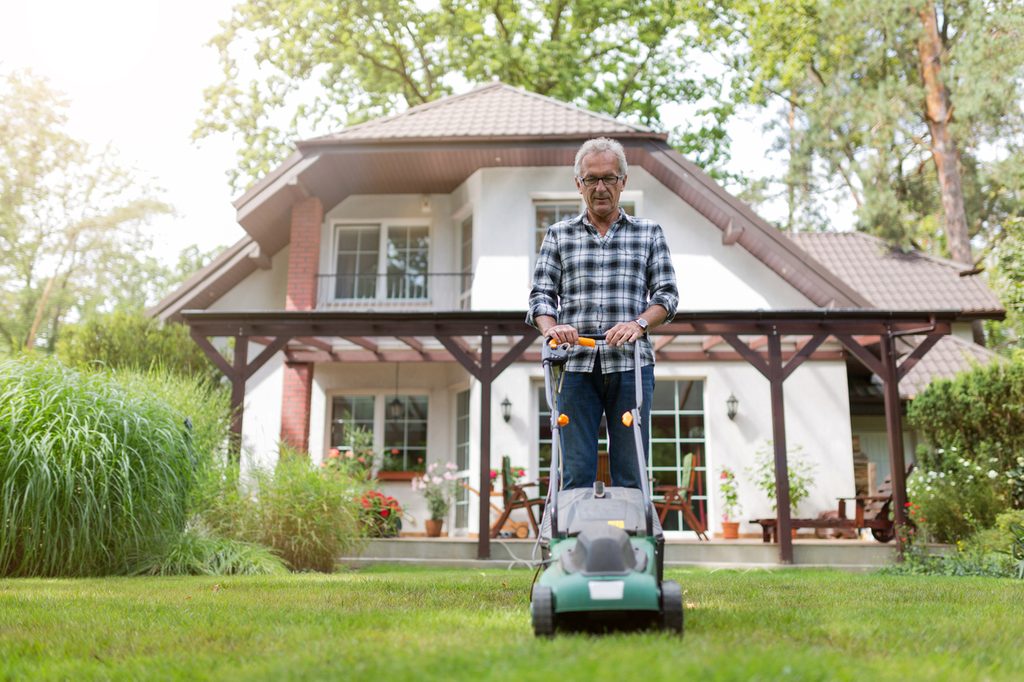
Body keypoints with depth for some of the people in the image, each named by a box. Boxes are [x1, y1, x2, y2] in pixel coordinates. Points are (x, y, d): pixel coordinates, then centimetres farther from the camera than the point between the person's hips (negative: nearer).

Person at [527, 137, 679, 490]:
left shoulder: (649, 233, 14)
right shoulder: (559, 235, 15)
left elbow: (667, 293, 7)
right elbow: (541, 293, 8)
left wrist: (639, 323, -13)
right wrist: (551, 327, -13)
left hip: (630, 363, 0)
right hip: (576, 364, 0)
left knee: (630, 474, 1)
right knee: (576, 473, 0)